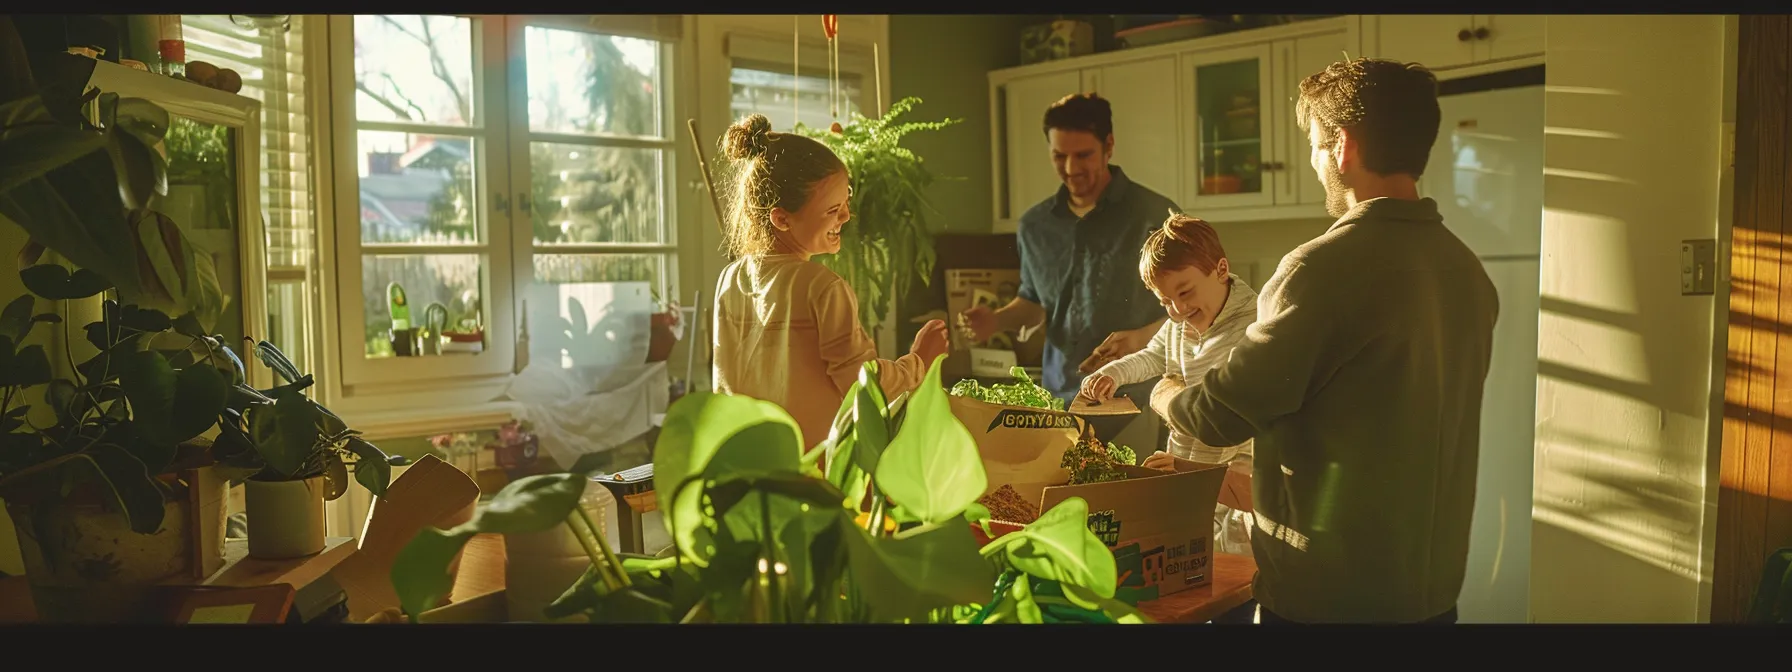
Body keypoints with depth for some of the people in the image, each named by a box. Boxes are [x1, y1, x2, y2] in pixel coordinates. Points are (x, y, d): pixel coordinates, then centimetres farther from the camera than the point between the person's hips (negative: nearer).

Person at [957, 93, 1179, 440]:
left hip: (1134, 403, -4)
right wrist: (997, 319, 1)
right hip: (1059, 401, 4)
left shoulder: (1156, 215, -8)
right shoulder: (1035, 225, 7)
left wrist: (1141, 338, -20)